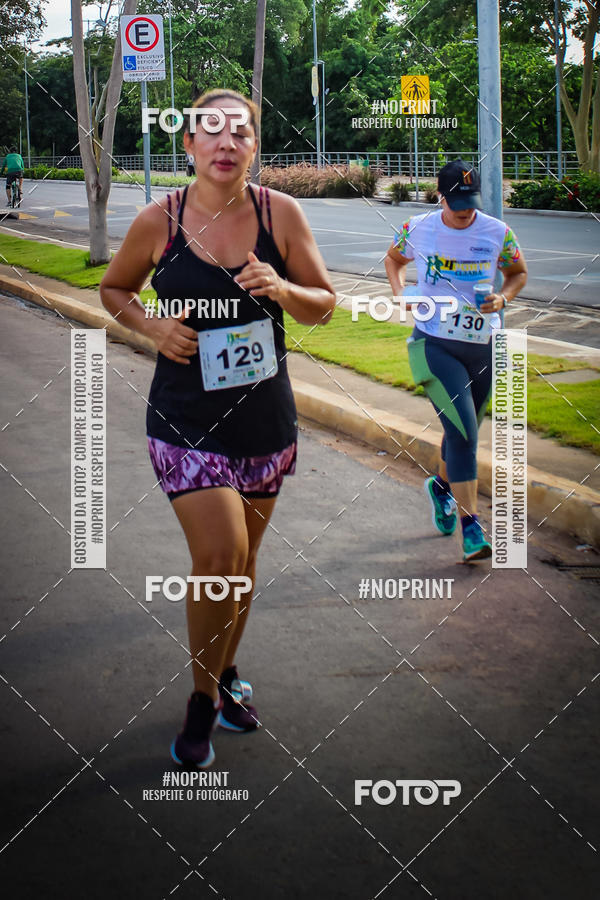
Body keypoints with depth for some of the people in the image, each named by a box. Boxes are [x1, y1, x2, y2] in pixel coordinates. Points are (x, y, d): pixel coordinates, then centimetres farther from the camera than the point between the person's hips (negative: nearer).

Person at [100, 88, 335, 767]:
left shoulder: (280, 213, -5)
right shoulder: (158, 221, -8)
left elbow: (323, 307, 2)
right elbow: (112, 288, 9)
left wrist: (284, 290, -20)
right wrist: (151, 326, -10)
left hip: (266, 420, 3)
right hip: (186, 423, -3)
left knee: (241, 560, 16)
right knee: (219, 555, -16)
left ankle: (225, 674, 41)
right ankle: (202, 703, 7)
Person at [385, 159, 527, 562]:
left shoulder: (497, 233, -2)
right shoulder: (417, 229, -3)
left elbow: (519, 272, 13)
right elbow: (394, 259, 18)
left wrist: (504, 298, -7)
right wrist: (400, 291, -1)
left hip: (483, 346, 3)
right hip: (435, 344, -3)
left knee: (465, 430, 16)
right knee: (462, 430, -16)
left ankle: (442, 485, 49)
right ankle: (471, 527, -13)